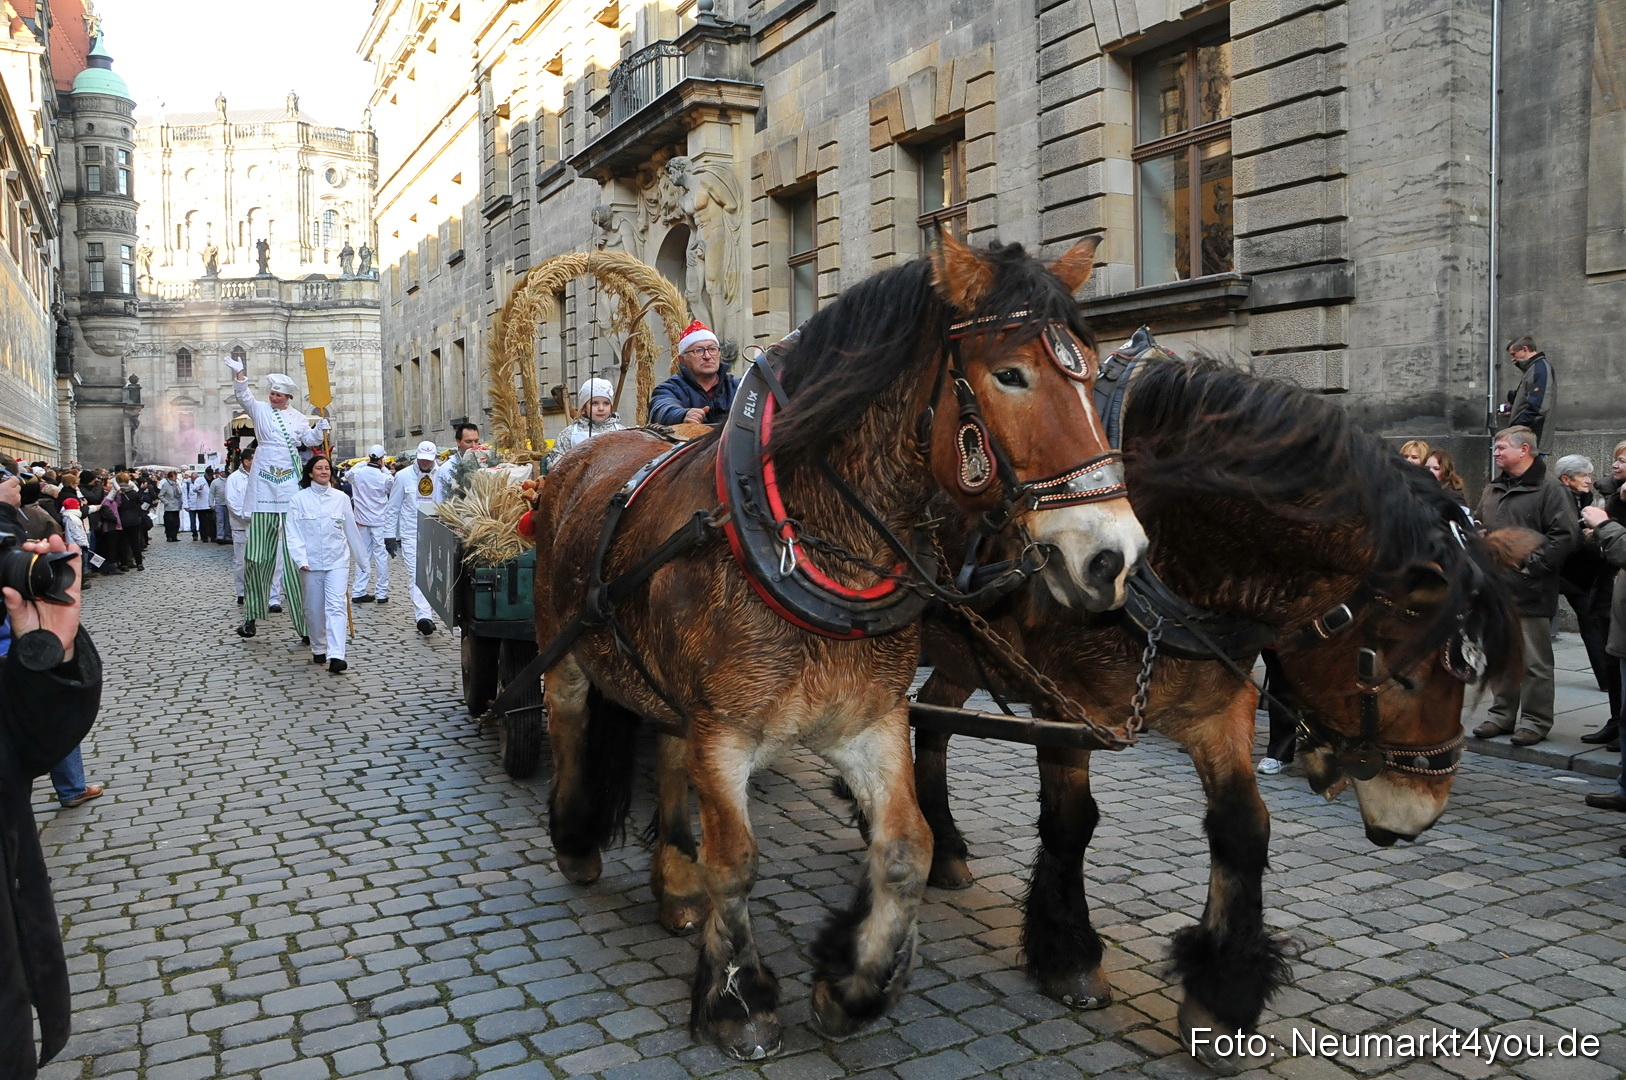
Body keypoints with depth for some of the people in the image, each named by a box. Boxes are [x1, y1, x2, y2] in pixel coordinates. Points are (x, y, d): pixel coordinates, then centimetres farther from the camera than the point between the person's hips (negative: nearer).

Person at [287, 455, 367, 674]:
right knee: (315, 609, 10)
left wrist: (362, 557, 16)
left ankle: (336, 656, -18)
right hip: (311, 563, 0)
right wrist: (301, 559, -15)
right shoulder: (300, 500, -1)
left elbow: (351, 530, 11)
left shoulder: (341, 498, 3)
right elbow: (294, 534, -4)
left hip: (337, 560, 0)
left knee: (337, 606, -11)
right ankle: (318, 650, 29)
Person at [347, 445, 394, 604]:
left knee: (363, 554, 12)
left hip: (362, 519, 4)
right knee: (381, 555, 3)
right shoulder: (384, 477, -17)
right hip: (380, 521, -4)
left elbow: (349, 474, 18)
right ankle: (382, 593, 5)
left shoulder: (357, 473, -5)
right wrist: (384, 468, 5)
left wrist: (364, 463, 17)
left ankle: (358, 591, 13)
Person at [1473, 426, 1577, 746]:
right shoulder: (1493, 489, 16)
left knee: (1535, 660, 0)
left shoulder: (1548, 488, -8)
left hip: (1531, 591, -7)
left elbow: (1564, 536, -15)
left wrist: (1530, 565, -17)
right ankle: (1504, 714, 24)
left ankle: (1535, 720, 9)